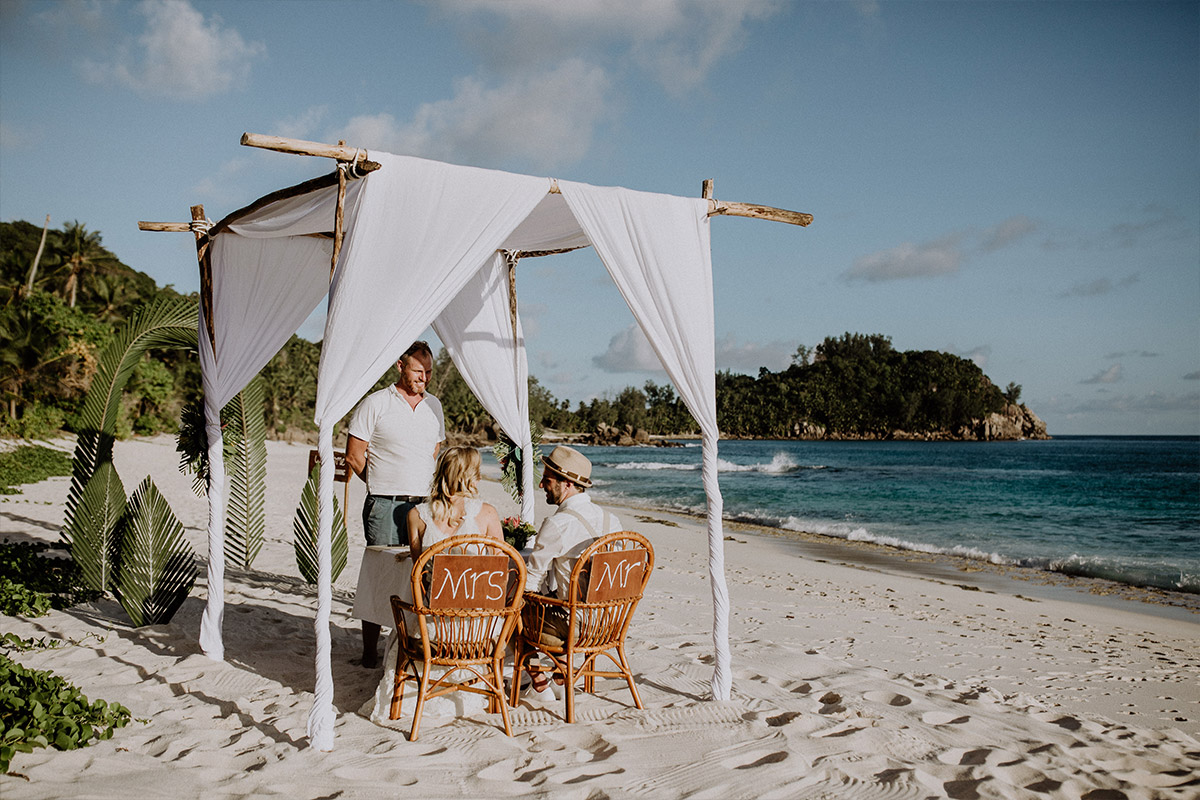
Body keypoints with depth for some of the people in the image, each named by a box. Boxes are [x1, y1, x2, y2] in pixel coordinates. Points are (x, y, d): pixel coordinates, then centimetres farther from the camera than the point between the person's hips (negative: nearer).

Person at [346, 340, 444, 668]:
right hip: (385, 505, -4)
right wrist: (383, 484, 6)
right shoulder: (375, 403, -3)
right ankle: (370, 651, 10)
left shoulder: (434, 405, 13)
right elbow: (354, 455, -1)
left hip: (424, 505, 4)